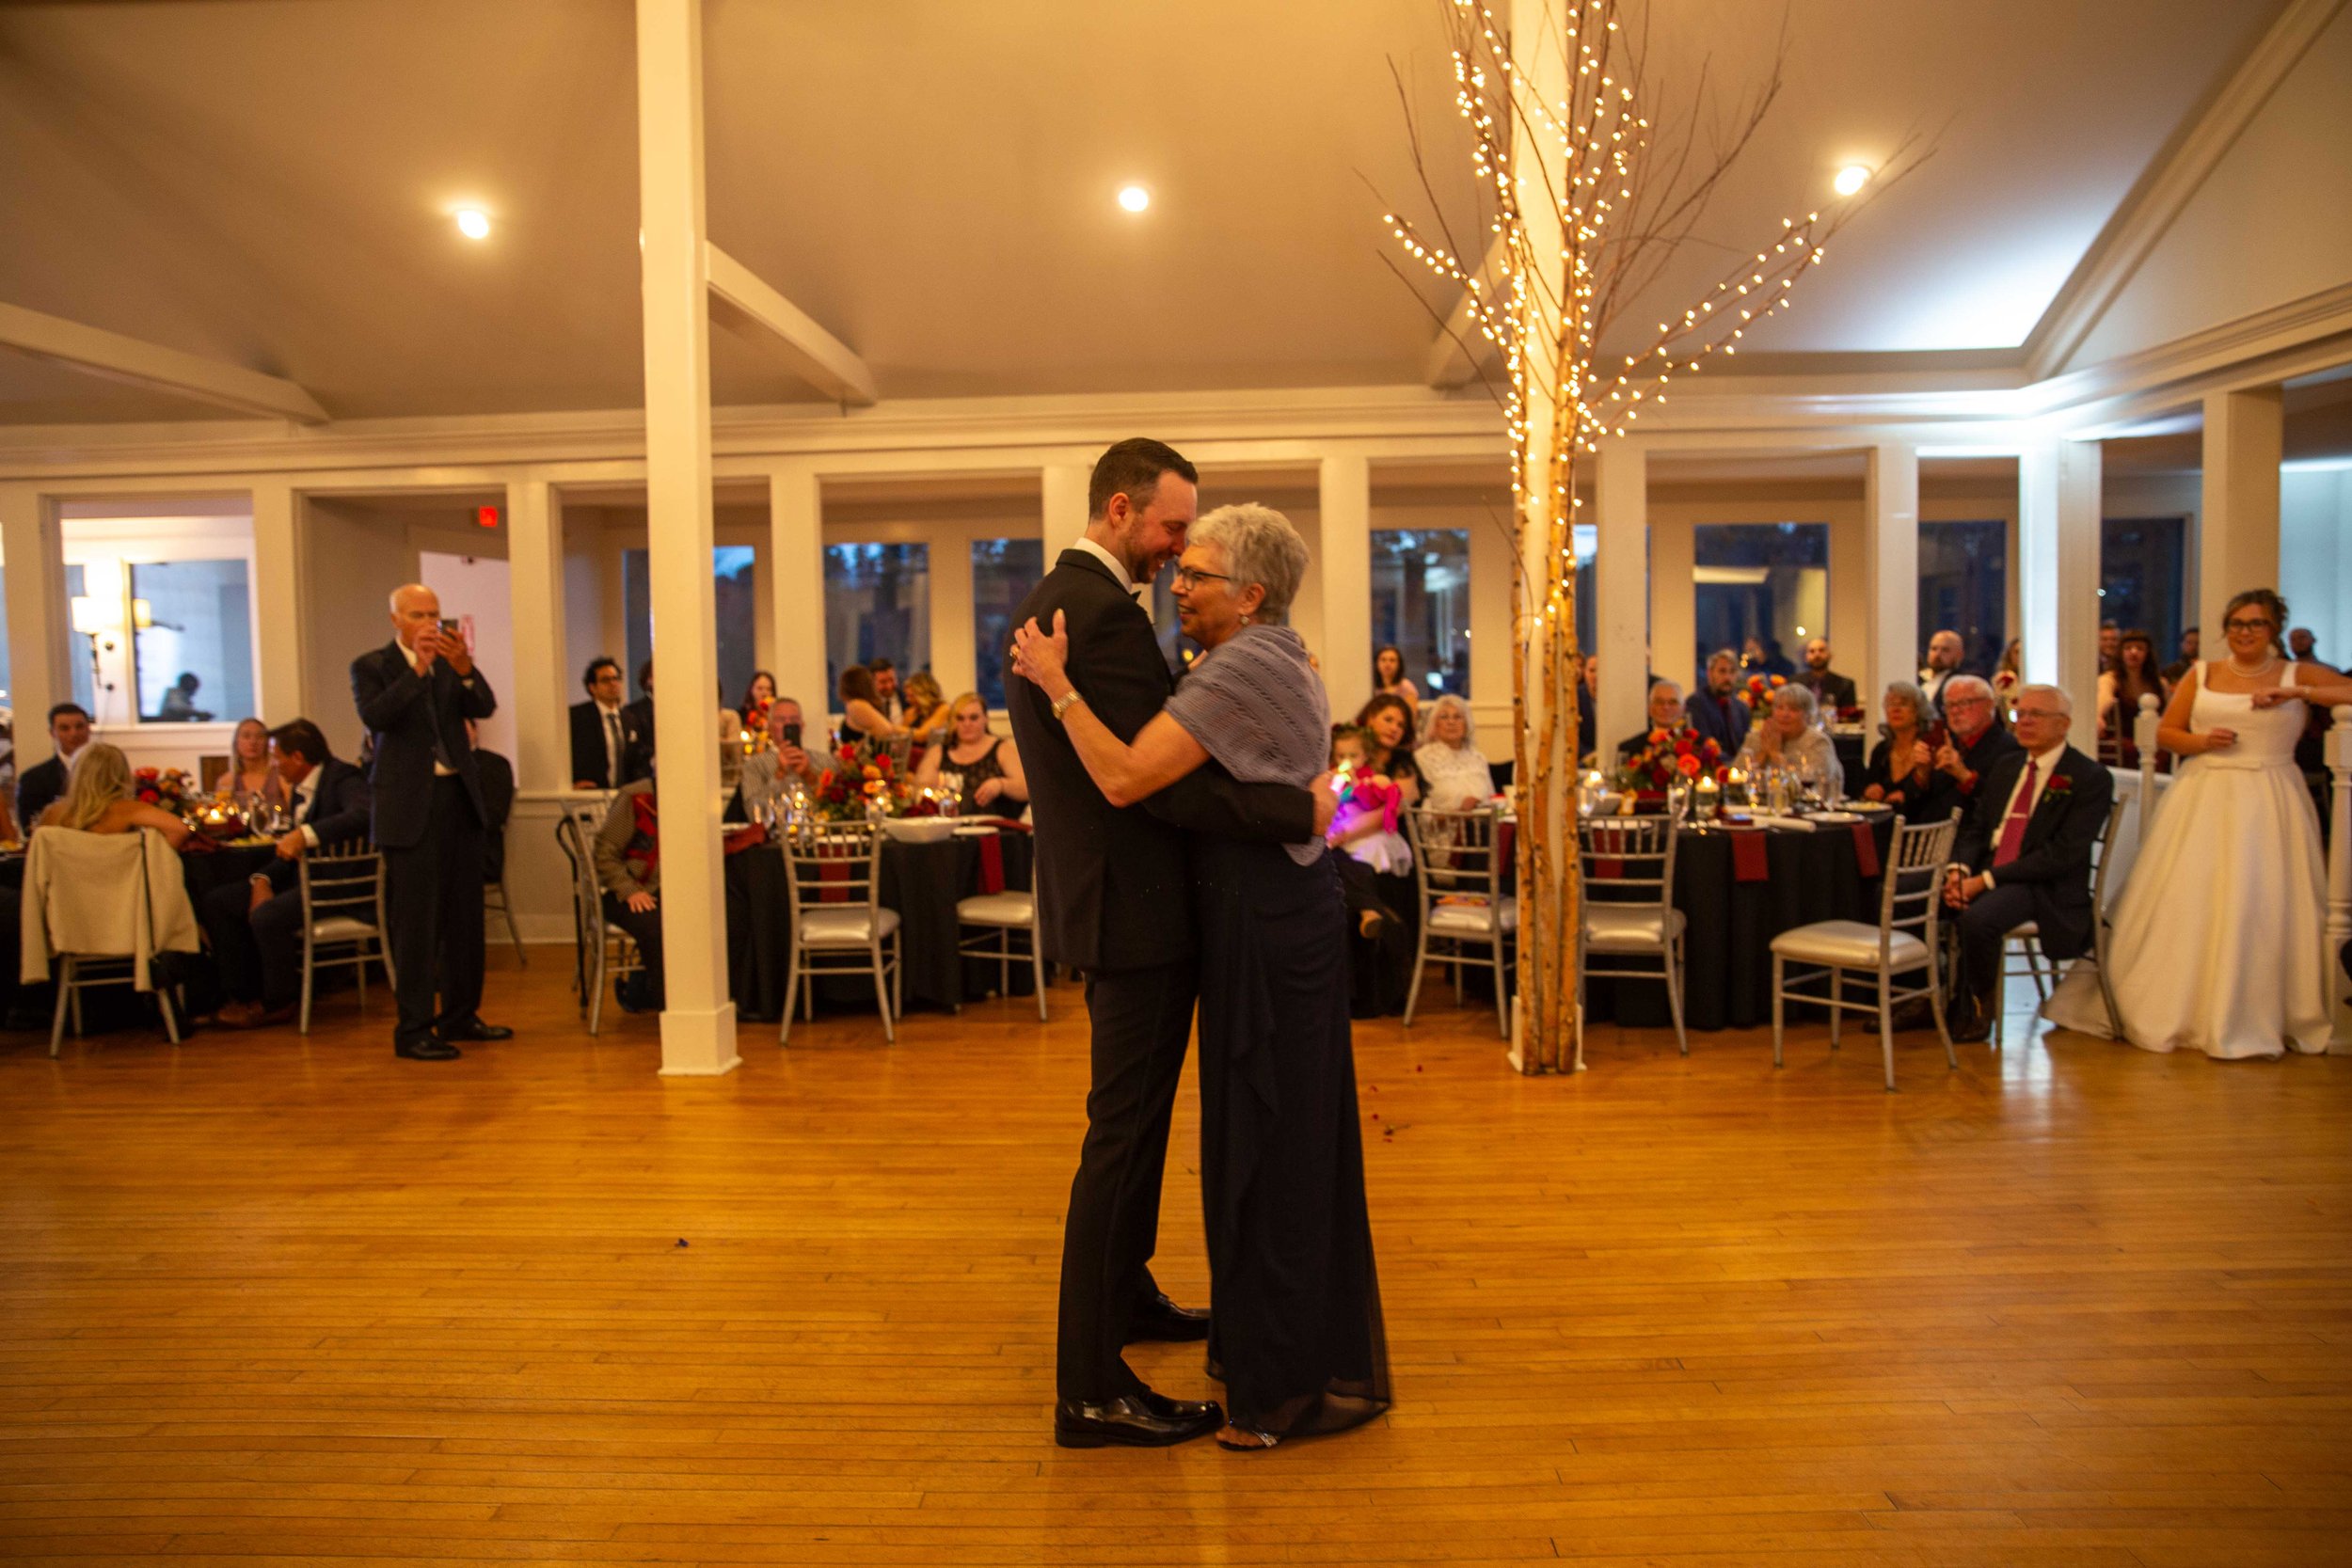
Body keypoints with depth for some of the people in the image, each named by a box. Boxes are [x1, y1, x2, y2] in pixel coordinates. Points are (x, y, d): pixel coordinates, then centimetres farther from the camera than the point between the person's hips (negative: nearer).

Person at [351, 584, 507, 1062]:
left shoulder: (450, 662, 12)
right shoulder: (371, 666, 1)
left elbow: (484, 707, -2)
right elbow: (374, 716, -16)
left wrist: (464, 668, -20)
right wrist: (418, 670, -23)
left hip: (459, 797, 5)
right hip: (410, 806, -5)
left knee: (465, 914, 10)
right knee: (415, 920, -5)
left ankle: (460, 1016, 21)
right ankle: (413, 1030, 0)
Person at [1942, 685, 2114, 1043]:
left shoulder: (2091, 778, -5)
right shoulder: (2006, 766, 17)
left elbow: (2063, 854, -14)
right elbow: (1975, 827, 14)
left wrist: (1986, 879, -20)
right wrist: (1959, 869, -9)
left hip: (2044, 886, -6)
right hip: (1984, 872, 6)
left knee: (1978, 918, -35)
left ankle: (1975, 1010, -9)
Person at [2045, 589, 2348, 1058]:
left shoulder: (2299, 676, 5)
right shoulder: (2201, 675, 10)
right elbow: (2165, 733, 10)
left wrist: (2296, 693, -16)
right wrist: (2201, 741, -9)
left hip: (2269, 804, -1)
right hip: (2202, 797, 1)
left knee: (2260, 908, -4)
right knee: (2183, 903, 0)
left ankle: (2250, 1018, 6)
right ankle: (2173, 1010, 11)